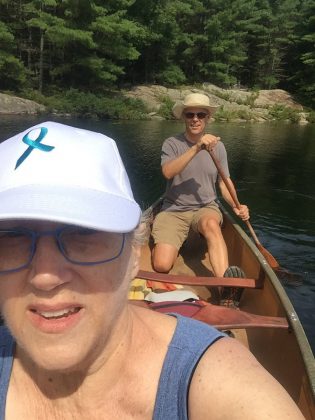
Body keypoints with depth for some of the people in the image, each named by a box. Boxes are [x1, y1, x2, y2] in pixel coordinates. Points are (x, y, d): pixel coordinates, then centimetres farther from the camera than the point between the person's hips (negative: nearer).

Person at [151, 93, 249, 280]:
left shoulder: (217, 146, 7)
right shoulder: (172, 144, -1)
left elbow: (224, 182, 10)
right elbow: (168, 172, -21)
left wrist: (236, 206, -9)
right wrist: (197, 148, -29)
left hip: (206, 208, 1)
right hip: (173, 211, -1)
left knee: (210, 223, -38)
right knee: (162, 265, -17)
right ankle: (160, 243, 16)